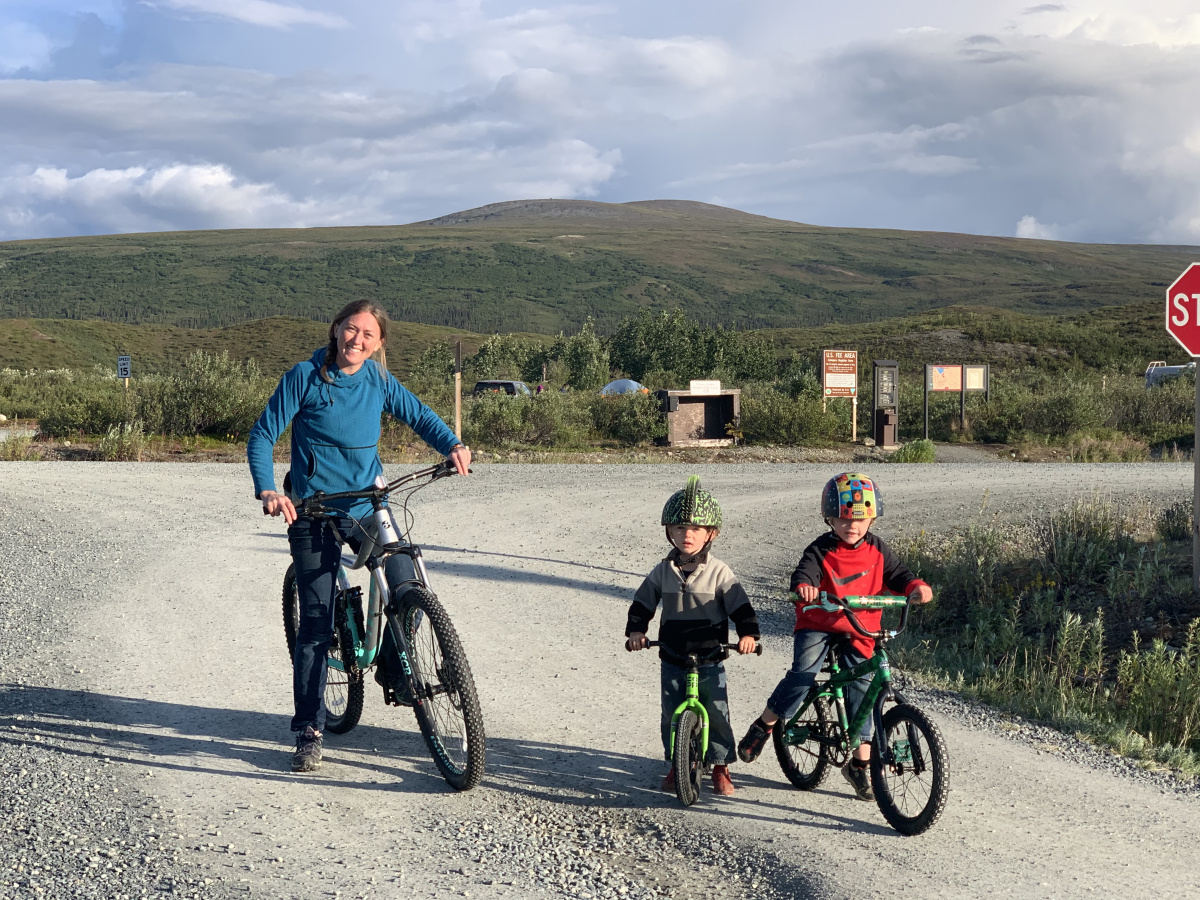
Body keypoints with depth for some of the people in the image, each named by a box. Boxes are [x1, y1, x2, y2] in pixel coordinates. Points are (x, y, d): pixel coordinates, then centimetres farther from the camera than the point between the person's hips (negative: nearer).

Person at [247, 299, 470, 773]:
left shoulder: (379, 381, 2)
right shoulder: (305, 377, -8)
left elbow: (418, 415, 15)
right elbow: (262, 436, -7)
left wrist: (453, 445, -5)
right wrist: (267, 491, -22)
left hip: (368, 507, 3)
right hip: (314, 513, -3)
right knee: (316, 624, -4)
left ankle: (392, 672, 16)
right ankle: (308, 733, 6)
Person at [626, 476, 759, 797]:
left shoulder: (719, 572, -6)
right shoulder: (663, 572, 2)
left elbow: (740, 607, -8)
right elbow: (642, 604, 5)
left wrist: (748, 634, -24)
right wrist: (635, 630, -12)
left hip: (710, 659, -3)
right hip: (673, 659, 3)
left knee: (716, 713, 0)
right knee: (672, 715, 8)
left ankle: (720, 767, 17)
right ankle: (676, 764, 26)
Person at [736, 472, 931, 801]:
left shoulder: (877, 551, 3)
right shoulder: (821, 551, -9)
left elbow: (897, 574, 6)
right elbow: (804, 573, -22)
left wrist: (915, 587, -16)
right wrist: (804, 586, -46)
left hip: (859, 631, 3)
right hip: (817, 625, -3)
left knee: (860, 687, -1)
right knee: (803, 674, -23)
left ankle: (860, 764, 9)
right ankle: (763, 726, -3)